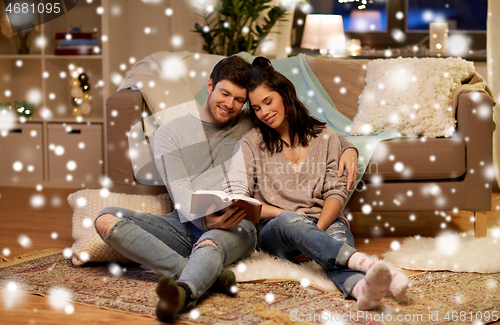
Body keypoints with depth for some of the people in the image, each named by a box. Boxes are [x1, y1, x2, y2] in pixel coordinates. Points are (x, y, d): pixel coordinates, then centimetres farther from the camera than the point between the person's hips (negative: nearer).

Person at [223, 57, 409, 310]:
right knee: (288, 221, -38)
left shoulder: (325, 137, 14)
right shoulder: (251, 144, 12)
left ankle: (362, 288, -70)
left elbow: (336, 193, 4)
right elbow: (234, 199, -1)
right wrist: (284, 214, -11)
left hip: (325, 223, 1)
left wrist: (316, 232, -15)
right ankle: (365, 263, -61)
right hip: (274, 231, -1)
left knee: (338, 234, -36)